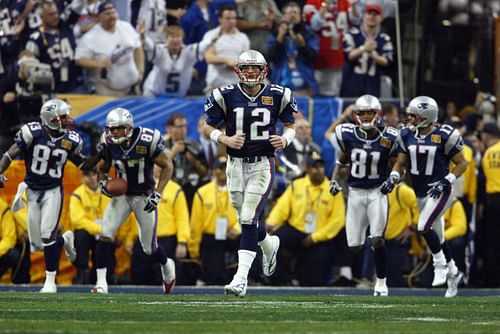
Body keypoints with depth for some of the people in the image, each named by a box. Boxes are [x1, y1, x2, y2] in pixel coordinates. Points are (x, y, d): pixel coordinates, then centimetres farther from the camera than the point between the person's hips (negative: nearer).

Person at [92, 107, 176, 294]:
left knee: (149, 247, 5)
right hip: (122, 195, 3)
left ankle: (167, 265, 40)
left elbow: (167, 166, -12)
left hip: (144, 197, -3)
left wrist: (157, 194, -18)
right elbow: (103, 168, 9)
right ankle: (101, 283, -12)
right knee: (105, 235, -17)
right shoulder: (108, 144, -10)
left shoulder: (147, 142, -22)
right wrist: (102, 182, -13)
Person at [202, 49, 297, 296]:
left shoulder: (277, 96, -2)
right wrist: (225, 139, -16)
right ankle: (269, 244, 48)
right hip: (236, 163, 2)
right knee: (246, 219, 13)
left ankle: (241, 278, -13)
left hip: (262, 165, -2)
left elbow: (290, 124, 12)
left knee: (248, 219, -13)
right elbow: (207, 127, 3)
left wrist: (285, 139, -10)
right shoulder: (226, 96, -3)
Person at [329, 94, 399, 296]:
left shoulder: (387, 139, -8)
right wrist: (334, 181, -1)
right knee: (355, 246, 0)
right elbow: (341, 160, 10)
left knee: (377, 240, -17)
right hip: (355, 192, 2)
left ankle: (381, 282, -2)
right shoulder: (347, 135, -5)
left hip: (377, 192, -2)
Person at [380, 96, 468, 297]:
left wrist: (446, 181, -19)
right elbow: (400, 163, 10)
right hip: (421, 193, 6)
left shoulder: (444, 136, -15)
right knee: (436, 237, 13)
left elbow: (461, 164, -7)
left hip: (439, 191, -6)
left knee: (424, 227, -23)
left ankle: (440, 265, -2)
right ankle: (453, 273, 30)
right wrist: (392, 179, -9)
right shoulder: (407, 135, 0)